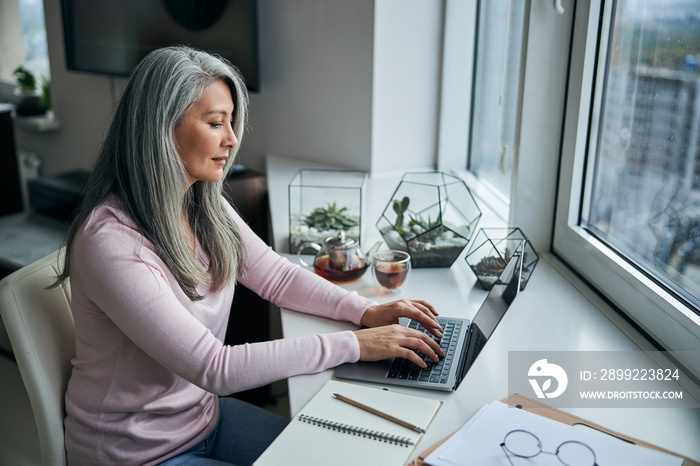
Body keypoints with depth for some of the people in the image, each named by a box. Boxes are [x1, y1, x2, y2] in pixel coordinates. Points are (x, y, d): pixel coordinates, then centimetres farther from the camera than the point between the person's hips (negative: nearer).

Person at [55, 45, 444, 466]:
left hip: (203, 412, 7)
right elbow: (215, 367, -30)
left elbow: (276, 275, 4)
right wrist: (353, 345, -27)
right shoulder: (110, 241, -29)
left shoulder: (204, 204, -4)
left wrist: (368, 312, -10)